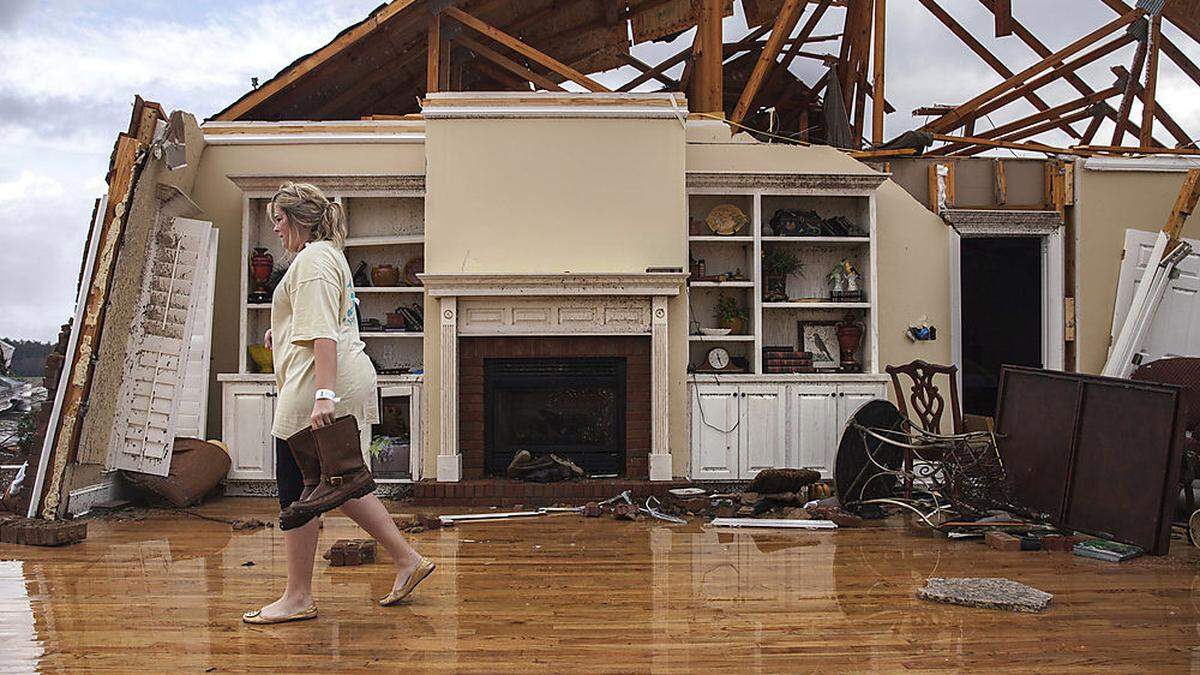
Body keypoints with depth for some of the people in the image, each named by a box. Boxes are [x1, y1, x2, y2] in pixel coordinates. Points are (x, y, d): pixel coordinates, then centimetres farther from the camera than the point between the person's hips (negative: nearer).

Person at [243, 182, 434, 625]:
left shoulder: (312, 260, -11)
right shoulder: (330, 255, 22)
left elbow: (324, 334, -22)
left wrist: (323, 395, -29)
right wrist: (283, 335, 24)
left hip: (317, 387, -11)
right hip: (346, 381, 11)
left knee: (297, 489, -1)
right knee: (340, 483, 16)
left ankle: (297, 597, 9)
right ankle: (407, 561, 19)